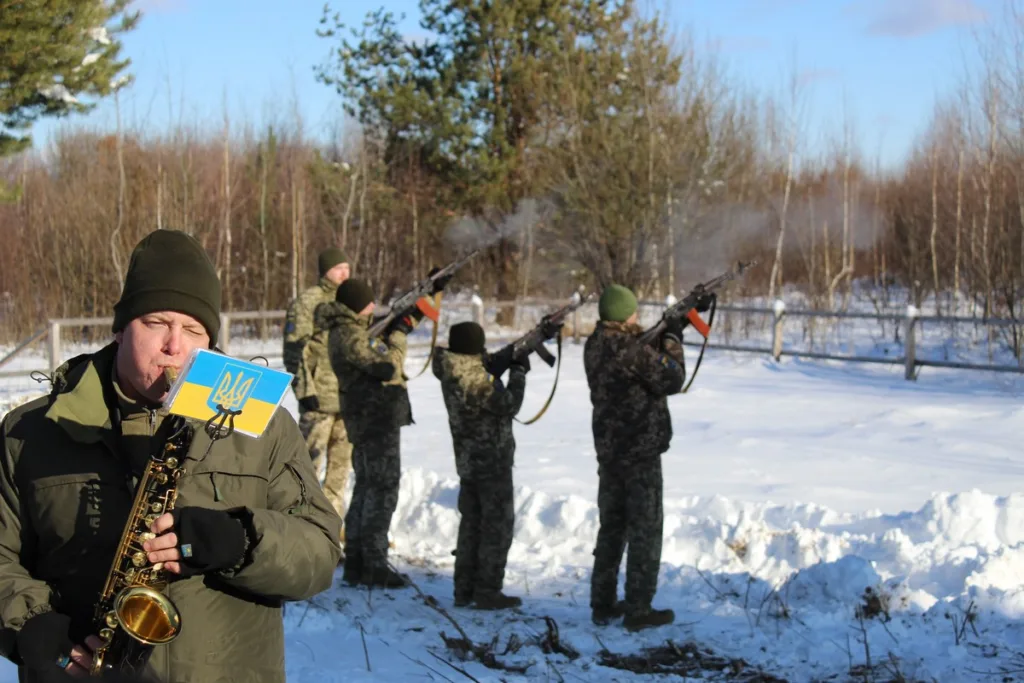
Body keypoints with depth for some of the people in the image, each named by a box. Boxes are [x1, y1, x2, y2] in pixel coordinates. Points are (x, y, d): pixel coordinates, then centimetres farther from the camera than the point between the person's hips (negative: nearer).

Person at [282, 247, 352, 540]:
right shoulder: (307, 302, -6)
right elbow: (295, 350, -9)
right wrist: (305, 390, -14)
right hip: (319, 397, -7)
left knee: (342, 461, 10)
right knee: (311, 460, -3)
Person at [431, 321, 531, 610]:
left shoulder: (452, 374, 2)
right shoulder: (477, 381, -25)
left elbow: (489, 364, 16)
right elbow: (508, 406, -17)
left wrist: (513, 353, 5)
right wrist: (518, 373, -6)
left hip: (467, 462, 9)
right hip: (493, 462, -9)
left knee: (471, 522, 16)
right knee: (497, 525, 1)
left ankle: (464, 589, 21)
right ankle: (487, 592, 4)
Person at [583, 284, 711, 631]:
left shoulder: (595, 345, 4)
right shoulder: (631, 349, -21)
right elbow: (672, 379, -13)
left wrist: (678, 321, 11)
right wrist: (673, 339, 0)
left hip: (608, 449, 8)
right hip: (641, 450, -8)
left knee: (611, 526, 16)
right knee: (645, 529, 2)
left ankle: (603, 604, 22)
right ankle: (638, 609, 6)